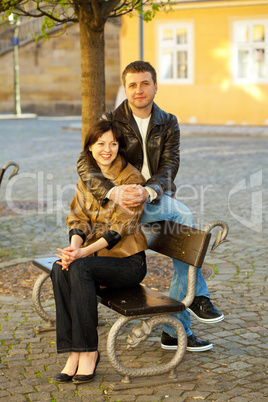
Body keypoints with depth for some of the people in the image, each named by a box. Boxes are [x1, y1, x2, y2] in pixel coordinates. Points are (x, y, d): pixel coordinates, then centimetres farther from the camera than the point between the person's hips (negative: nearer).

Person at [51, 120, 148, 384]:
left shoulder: (132, 179, -7)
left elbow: (119, 229, -15)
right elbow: (78, 218, 6)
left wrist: (83, 252, -26)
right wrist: (74, 245, -17)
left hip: (128, 261, -5)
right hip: (94, 256, 5)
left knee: (80, 268, -32)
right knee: (59, 269, -27)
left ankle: (88, 352, -24)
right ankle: (74, 352, -26)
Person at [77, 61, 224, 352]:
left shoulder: (168, 124, 6)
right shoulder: (111, 121, -2)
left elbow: (169, 167, -8)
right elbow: (85, 164, -14)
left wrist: (148, 191, -31)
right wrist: (113, 192, -33)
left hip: (158, 200, 4)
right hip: (122, 205, -4)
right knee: (183, 216, -28)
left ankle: (175, 331, -1)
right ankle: (199, 297, -16)